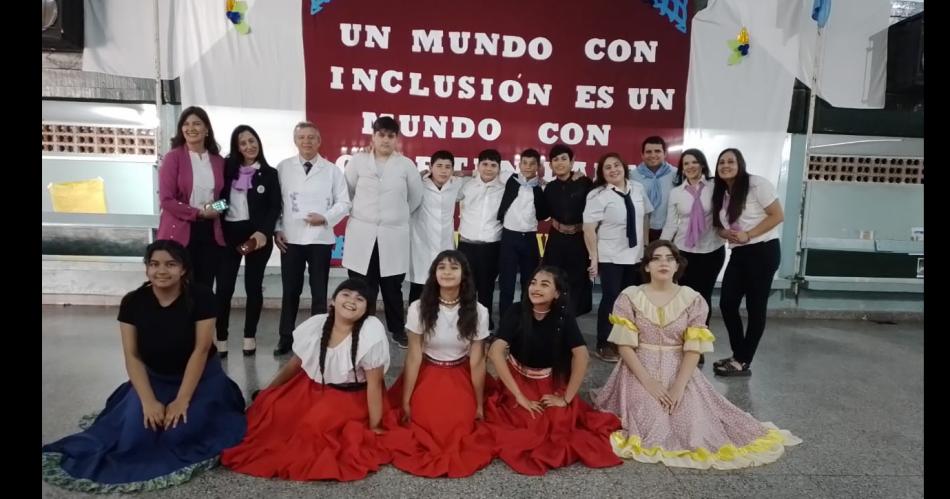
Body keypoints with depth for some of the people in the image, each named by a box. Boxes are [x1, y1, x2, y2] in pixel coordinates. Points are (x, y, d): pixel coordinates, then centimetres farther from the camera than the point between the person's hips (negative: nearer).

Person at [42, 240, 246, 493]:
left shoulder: (200, 297, -19)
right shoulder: (133, 302, -9)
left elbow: (201, 350, -18)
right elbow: (132, 356, -7)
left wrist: (182, 400, -21)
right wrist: (149, 400, -17)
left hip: (201, 377, -3)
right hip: (154, 378, 3)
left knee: (179, 434, -22)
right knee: (136, 437, -15)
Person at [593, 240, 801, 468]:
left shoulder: (693, 300, -2)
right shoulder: (629, 297, -5)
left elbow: (694, 350, -5)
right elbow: (625, 346, -8)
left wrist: (679, 386, -17)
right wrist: (648, 382, -18)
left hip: (680, 373, 2)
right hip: (640, 372, -2)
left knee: (692, 427, -11)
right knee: (647, 426, -21)